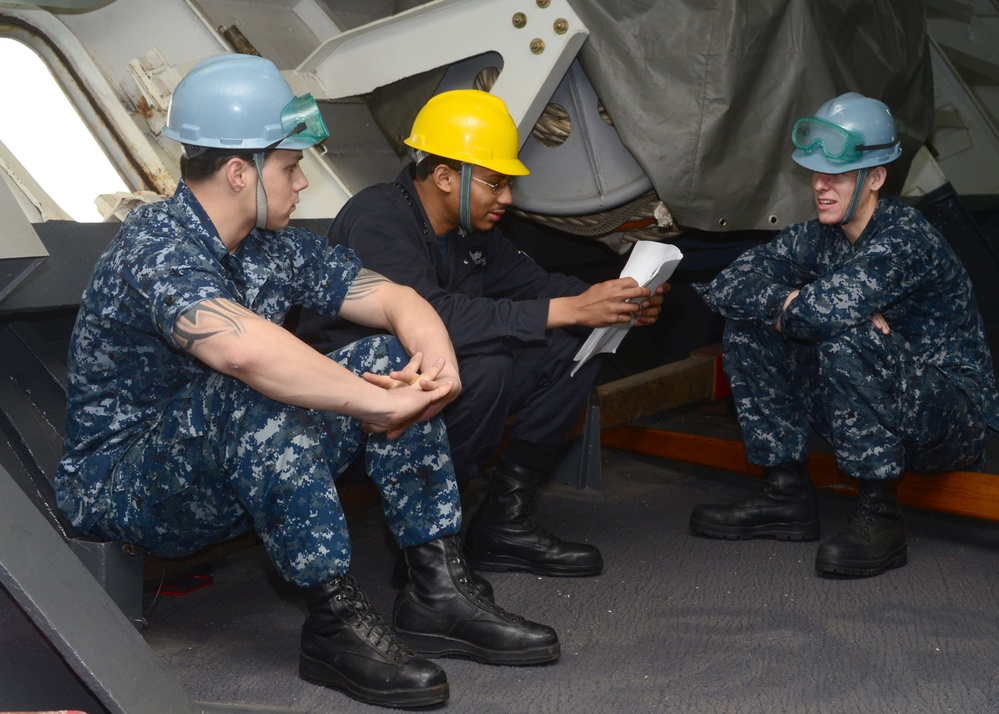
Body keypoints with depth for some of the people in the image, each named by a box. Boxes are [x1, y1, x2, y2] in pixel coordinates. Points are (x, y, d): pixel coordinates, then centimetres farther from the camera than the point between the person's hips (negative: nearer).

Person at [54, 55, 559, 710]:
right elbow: (244, 351, -44)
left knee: (393, 358, -5)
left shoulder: (275, 247, 3)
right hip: (120, 483, -8)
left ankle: (439, 590, -8)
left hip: (235, 480, 8)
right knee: (251, 395, -38)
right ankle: (337, 620, -27)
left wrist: (437, 357, -20)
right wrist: (380, 405, -36)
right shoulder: (157, 249, -24)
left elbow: (394, 298, 3)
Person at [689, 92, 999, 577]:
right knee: (746, 328, -1)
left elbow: (826, 310, -39)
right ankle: (786, 494, 1)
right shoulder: (817, 238, 1)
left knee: (846, 343, -36)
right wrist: (795, 301, -18)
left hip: (954, 418, -8)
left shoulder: (905, 238, -23)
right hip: (877, 413, 8)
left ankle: (879, 519, -24)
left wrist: (783, 305, -15)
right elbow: (724, 288, -1)